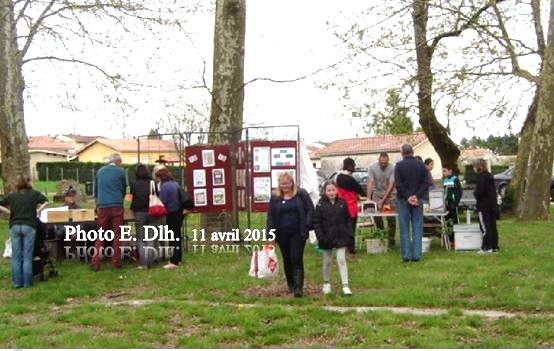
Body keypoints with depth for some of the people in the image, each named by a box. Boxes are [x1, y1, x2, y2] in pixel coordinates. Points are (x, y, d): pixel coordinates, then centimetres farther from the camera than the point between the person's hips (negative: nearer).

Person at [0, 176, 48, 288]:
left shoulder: (12, 195, 11)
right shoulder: (34, 193, 3)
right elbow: (46, 202, -8)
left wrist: (10, 212, 13)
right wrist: (38, 211, 2)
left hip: (14, 226, 2)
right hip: (29, 226, -2)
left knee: (16, 256, 6)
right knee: (27, 256, 2)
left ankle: (17, 282, 8)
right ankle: (27, 282, 3)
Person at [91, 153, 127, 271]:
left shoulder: (100, 171, 15)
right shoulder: (121, 171, 3)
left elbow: (96, 189, 23)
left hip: (102, 206, 3)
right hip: (116, 206, -3)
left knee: (100, 235, 6)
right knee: (117, 235, 3)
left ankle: (95, 263, -1)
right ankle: (116, 262, 3)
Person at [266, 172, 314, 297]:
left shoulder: (301, 194, -1)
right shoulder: (275, 197, 6)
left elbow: (310, 210, -1)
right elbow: (270, 216, 6)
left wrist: (306, 226, -10)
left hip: (298, 233, -3)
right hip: (282, 234, 3)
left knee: (297, 259, -7)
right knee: (287, 260, 11)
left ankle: (298, 287, -7)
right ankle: (290, 285, 26)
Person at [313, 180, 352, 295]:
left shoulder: (342, 203, 0)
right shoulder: (321, 205, -6)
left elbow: (348, 219, 6)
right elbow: (316, 222, -7)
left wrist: (348, 233, -1)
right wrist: (320, 237, -13)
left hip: (341, 237, 0)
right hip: (327, 237, 0)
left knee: (341, 260, -5)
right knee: (327, 261, 13)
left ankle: (345, 286, -4)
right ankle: (326, 283, 30)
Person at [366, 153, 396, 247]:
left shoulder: (392, 168, -17)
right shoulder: (372, 167, -12)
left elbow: (391, 185, -17)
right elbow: (370, 183, -14)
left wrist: (383, 200, -21)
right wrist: (368, 198, -23)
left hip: (389, 195, -1)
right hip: (377, 194, 1)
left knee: (391, 218, -5)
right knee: (377, 217, -2)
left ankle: (391, 240, 6)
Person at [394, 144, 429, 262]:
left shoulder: (399, 165, -5)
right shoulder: (421, 165, 4)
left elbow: (398, 185, -12)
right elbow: (425, 183, -2)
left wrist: (407, 197, -13)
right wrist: (417, 196, -9)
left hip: (403, 200, -2)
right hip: (418, 200, 2)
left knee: (404, 229, 4)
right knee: (417, 228, 6)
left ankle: (406, 255, 4)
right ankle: (416, 255, 4)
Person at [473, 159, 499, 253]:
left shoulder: (481, 177, -15)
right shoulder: (489, 176, 12)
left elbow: (479, 192, -20)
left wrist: (475, 193, 1)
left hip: (484, 206, -8)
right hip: (492, 205, 9)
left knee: (486, 227, -5)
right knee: (492, 226, 11)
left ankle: (487, 247, -3)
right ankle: (494, 246, 16)